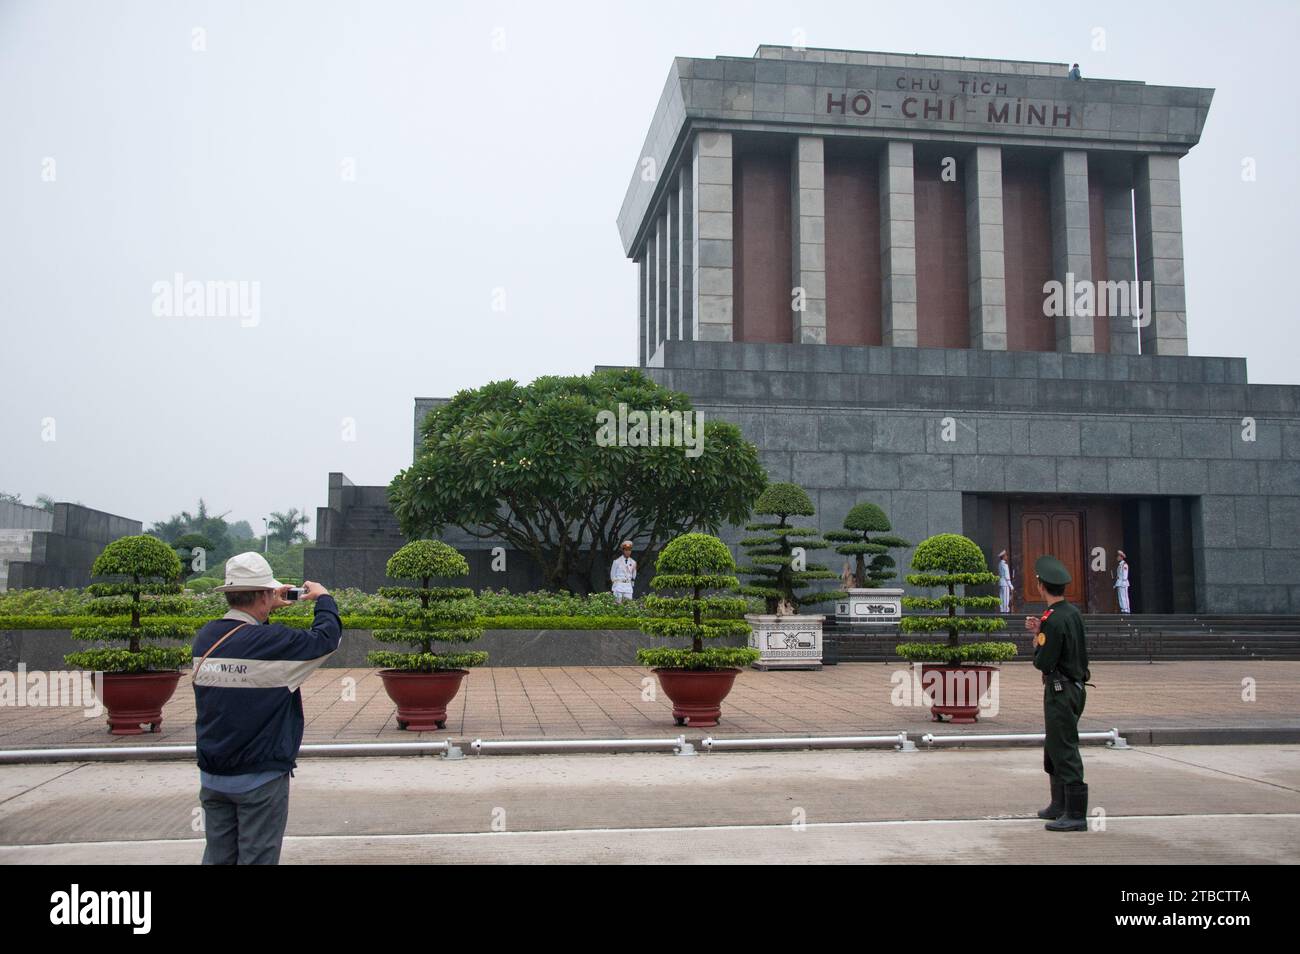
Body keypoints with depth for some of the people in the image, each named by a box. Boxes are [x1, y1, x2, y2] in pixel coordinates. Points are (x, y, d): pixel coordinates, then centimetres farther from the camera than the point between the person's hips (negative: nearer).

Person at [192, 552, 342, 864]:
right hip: (260, 779, -6)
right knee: (257, 858, 5)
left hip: (212, 776, 6)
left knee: (218, 857, 14)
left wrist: (266, 609, 21)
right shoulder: (272, 642, -21)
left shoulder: (204, 638, -2)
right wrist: (323, 598, 8)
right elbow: (327, 637, -9)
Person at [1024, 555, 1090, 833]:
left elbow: (1043, 663, -21)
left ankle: (1076, 814, -5)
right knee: (1053, 747, 20)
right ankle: (1060, 805, 30)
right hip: (1076, 687, 10)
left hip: (1061, 692, -10)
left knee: (1064, 750, -7)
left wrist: (1036, 645, -2)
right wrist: (1039, 632, 10)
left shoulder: (1053, 620, -21)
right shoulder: (1073, 612, 8)